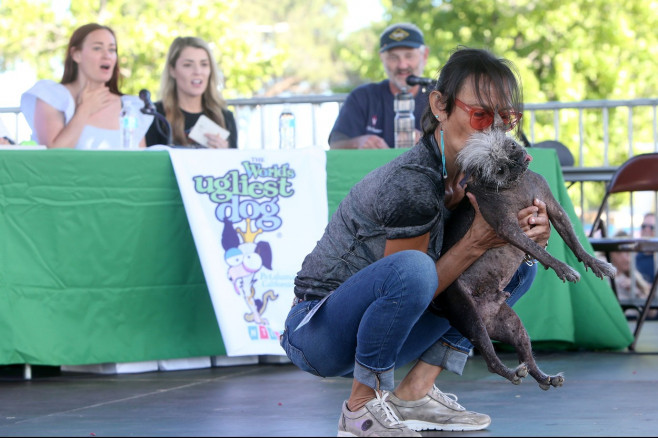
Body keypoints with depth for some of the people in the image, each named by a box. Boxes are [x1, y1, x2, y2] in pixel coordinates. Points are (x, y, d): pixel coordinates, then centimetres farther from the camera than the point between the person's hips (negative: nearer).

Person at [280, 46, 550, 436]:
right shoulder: (412, 185, -27)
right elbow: (413, 284, -22)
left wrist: (536, 233, -15)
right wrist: (477, 241, -28)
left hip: (376, 326, 9)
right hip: (316, 330, -9)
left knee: (519, 265, 4)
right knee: (411, 268, -38)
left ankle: (415, 393, -2)